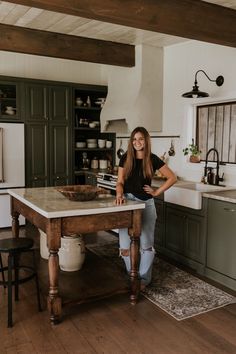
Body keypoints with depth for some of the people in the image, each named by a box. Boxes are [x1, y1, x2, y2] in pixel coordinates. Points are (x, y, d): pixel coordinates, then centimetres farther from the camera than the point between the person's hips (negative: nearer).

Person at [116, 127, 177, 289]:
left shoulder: (153, 159, -2)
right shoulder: (126, 158, 2)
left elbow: (172, 178, 1)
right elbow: (120, 182, 1)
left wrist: (157, 192, -3)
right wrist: (120, 194, -19)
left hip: (146, 204, -1)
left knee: (146, 244, 3)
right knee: (126, 244, 0)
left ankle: (144, 279, 18)